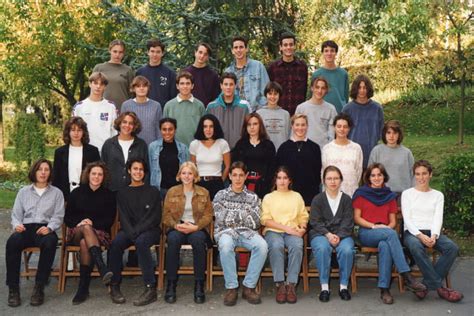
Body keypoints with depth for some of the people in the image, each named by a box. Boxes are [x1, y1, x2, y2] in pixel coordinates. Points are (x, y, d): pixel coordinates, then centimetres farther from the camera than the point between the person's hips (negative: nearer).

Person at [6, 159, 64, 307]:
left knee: (50, 243, -39)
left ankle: (39, 288, -31)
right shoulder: (23, 191, 22)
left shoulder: (56, 193, 16)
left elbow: (58, 216, 6)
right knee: (12, 242, -35)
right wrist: (17, 224, -8)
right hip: (26, 228, 2)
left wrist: (49, 228, -15)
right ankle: (13, 288, -28)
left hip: (45, 229, -1)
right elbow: (16, 214, 16)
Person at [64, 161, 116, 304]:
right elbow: (67, 217, 10)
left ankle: (83, 287, -38)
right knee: (86, 228, -38)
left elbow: (110, 220, 4)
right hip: (76, 232, 1)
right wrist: (80, 223, -11)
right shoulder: (77, 192, 13)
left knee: (85, 242, -36)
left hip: (99, 232, 0)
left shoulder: (108, 195, 10)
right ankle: (103, 269, -54)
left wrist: (93, 222, -12)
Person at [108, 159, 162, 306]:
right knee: (115, 243, -30)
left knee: (141, 241, -36)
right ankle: (114, 287, -19)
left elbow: (155, 218, -1)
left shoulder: (153, 191, 8)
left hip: (150, 230, -2)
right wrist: (131, 233, -15)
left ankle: (151, 289, -34)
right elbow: (123, 218, 5)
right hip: (128, 230, 2)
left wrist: (137, 231, -14)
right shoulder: (123, 193, 15)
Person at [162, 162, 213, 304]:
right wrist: (176, 225, -15)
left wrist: (195, 227, -14)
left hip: (197, 229, 0)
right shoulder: (172, 192, 12)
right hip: (177, 228, 1)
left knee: (198, 240, -36)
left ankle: (199, 285, -28)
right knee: (173, 239, -36)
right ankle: (171, 284, -27)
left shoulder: (204, 192, 11)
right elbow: (166, 215, 6)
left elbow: (208, 215, 4)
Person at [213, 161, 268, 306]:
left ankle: (249, 287, -20)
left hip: (247, 232, 2)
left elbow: (255, 222, 2)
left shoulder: (252, 197, 14)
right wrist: (245, 214, -3)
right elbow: (221, 219, -4)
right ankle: (231, 287, -24)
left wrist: (232, 215, -2)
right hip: (225, 231, -2)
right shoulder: (221, 195, 10)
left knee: (262, 245, -31)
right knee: (226, 245, -38)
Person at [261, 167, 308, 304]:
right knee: (276, 246, -36)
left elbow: (303, 216, 14)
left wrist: (302, 227, -8)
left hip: (292, 232, 1)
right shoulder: (268, 197, 14)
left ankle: (291, 285, -31)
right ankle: (280, 285, -30)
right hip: (273, 231, -1)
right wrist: (286, 228, -9)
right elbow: (265, 220, 1)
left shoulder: (297, 196, 21)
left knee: (297, 246, -34)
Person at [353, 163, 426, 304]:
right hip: (366, 233, -2)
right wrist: (374, 226, -12)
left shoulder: (389, 196, 17)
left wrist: (388, 227, -9)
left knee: (385, 245, -37)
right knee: (391, 234, -36)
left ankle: (384, 289, -37)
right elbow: (356, 218, 2)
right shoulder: (361, 193, 7)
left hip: (386, 233, 2)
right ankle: (407, 277, -40)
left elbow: (393, 221, 15)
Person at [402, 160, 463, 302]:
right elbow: (407, 219, 0)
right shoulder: (407, 193, 12)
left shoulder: (438, 195, 18)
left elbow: (438, 219, 5)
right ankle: (439, 287, -30)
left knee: (453, 247, -27)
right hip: (412, 232, -3)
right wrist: (420, 235, -17)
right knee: (416, 247, -37)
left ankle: (428, 284, -23)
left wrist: (433, 236, -15)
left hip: (432, 232, 3)